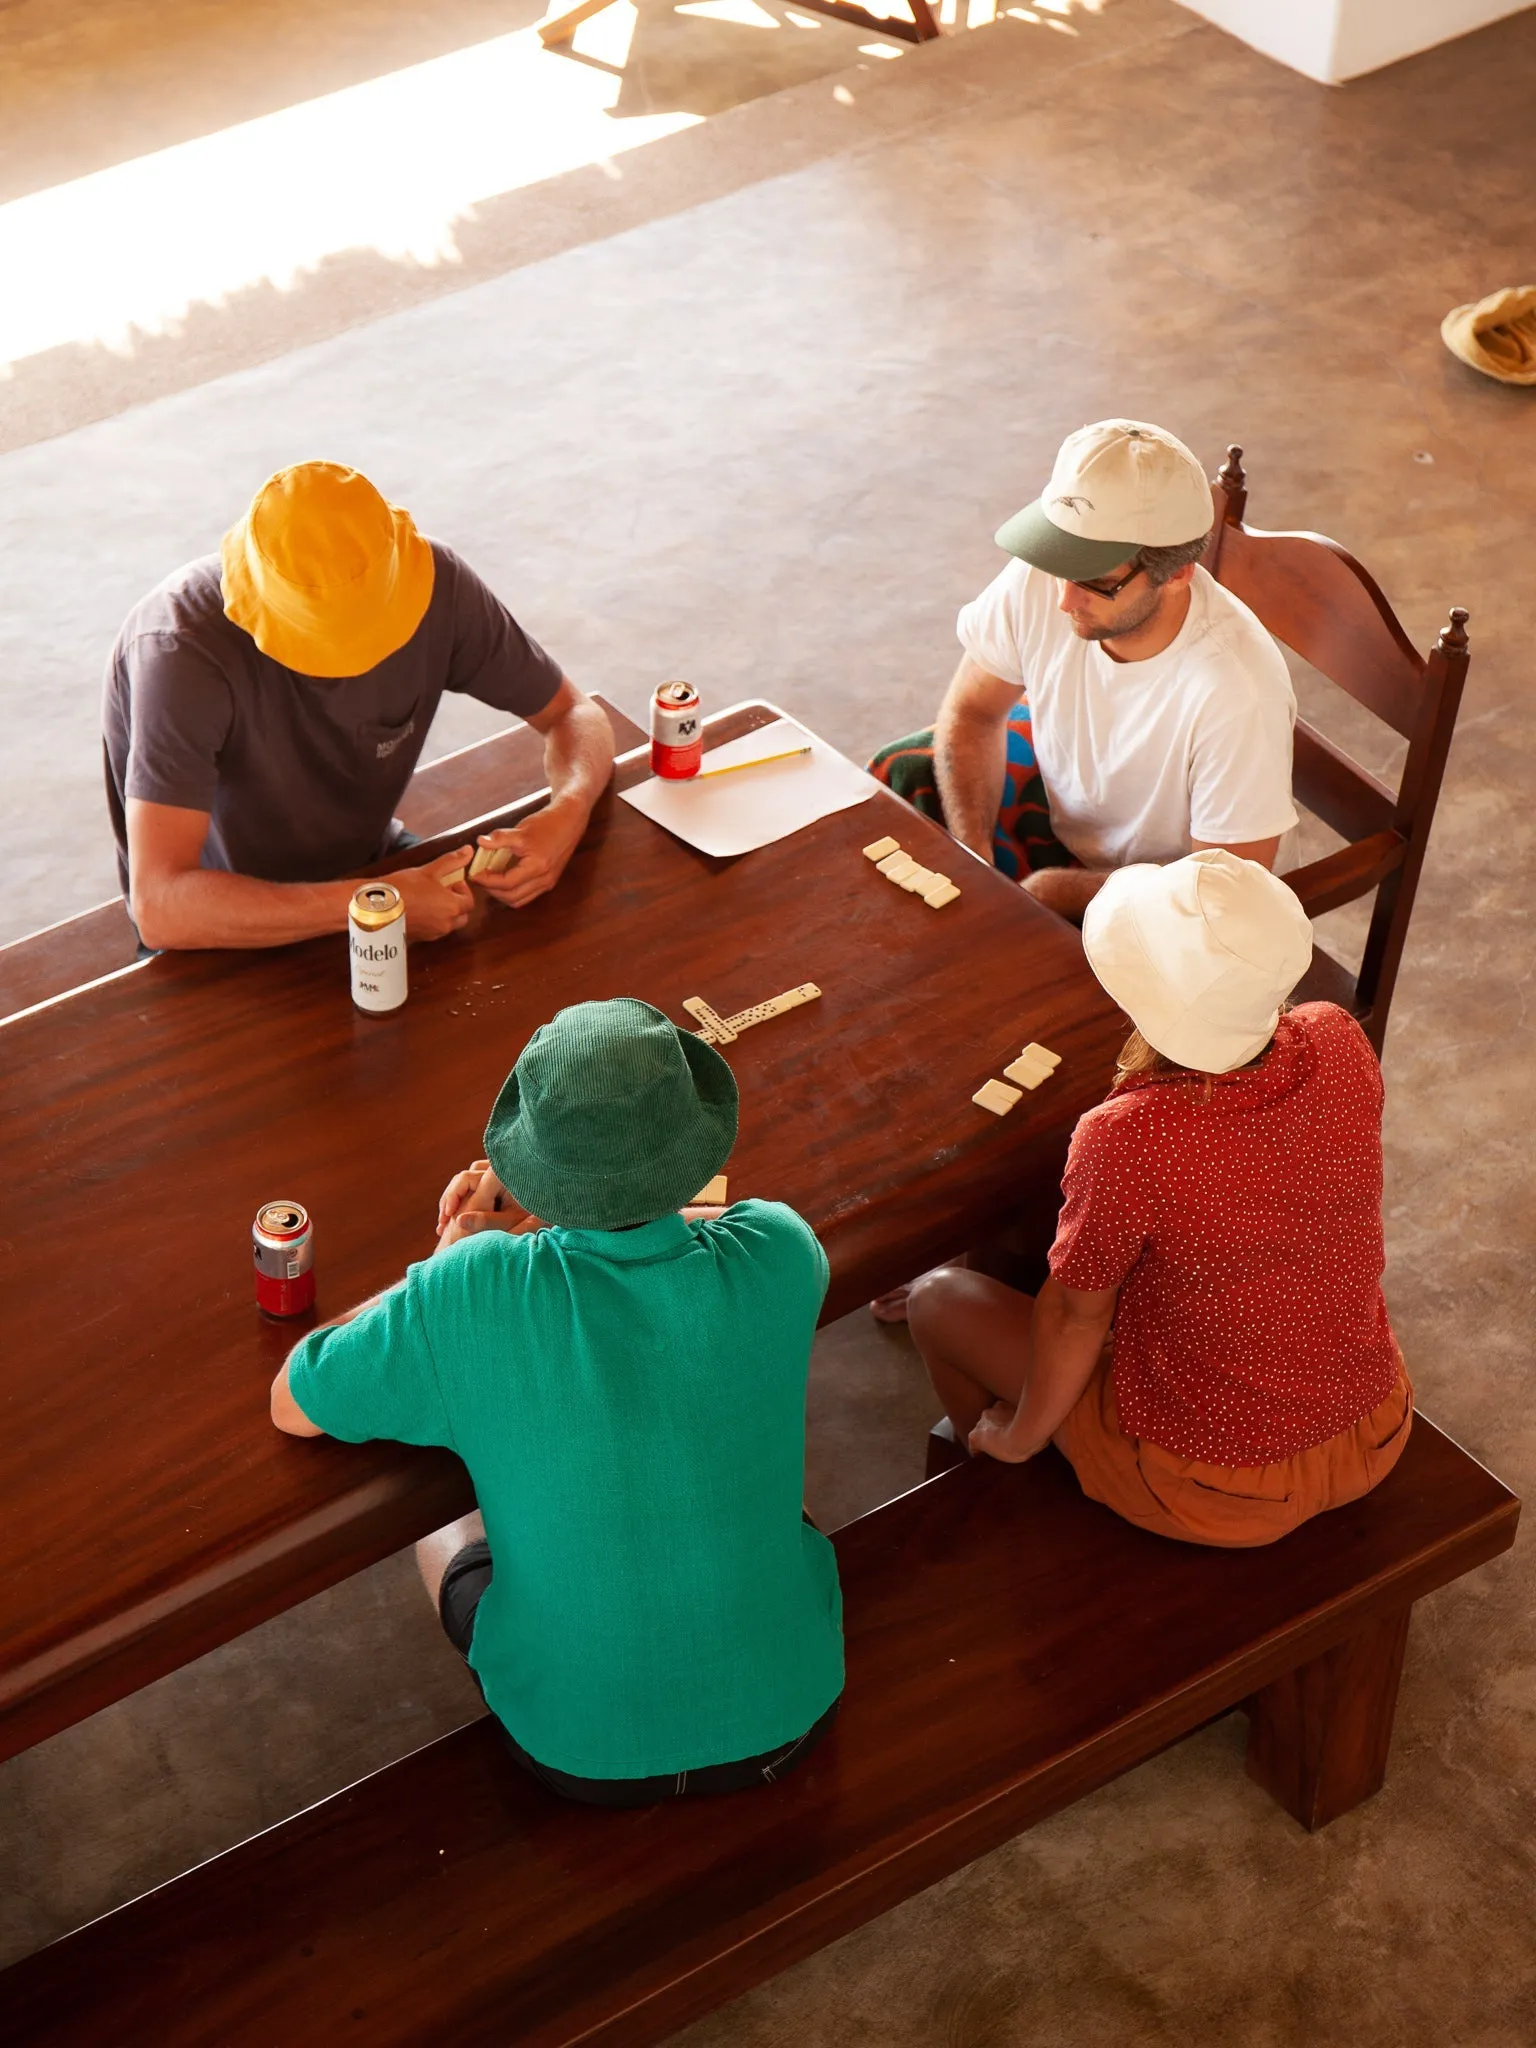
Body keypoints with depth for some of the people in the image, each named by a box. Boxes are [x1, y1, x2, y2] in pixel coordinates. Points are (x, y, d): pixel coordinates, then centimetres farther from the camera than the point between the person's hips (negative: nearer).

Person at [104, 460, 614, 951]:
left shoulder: (433, 583, -18)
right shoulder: (181, 651, -33)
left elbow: (572, 713, -2)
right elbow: (159, 908, -38)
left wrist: (567, 814, -25)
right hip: (234, 930, -5)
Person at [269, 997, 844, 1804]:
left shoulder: (468, 1295, -27)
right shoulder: (777, 1258, -22)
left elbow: (291, 1404, -8)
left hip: (583, 1751, -1)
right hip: (785, 1717, 2)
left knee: (445, 1530, 30)